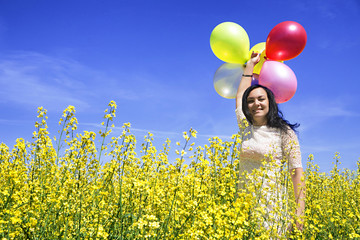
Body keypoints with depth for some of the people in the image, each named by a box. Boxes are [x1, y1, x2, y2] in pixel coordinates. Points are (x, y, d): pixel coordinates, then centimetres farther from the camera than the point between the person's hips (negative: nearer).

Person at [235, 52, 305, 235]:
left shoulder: (284, 132, 0)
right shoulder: (246, 128, 13)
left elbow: (296, 172, -3)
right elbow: (240, 96, 26)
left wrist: (300, 210, -11)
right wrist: (250, 64, 32)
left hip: (272, 205, -4)